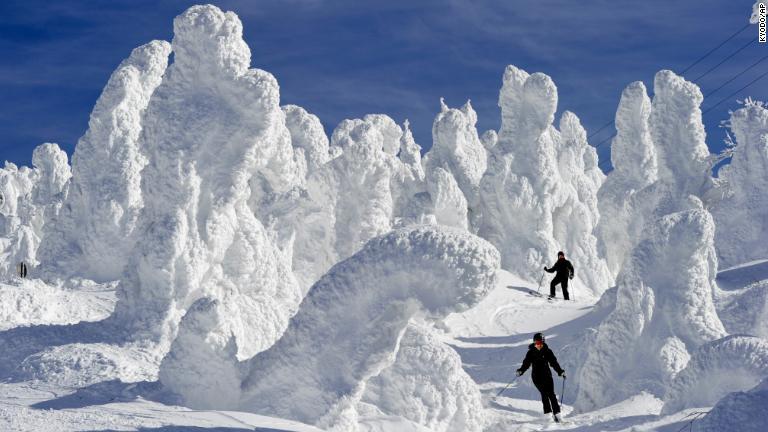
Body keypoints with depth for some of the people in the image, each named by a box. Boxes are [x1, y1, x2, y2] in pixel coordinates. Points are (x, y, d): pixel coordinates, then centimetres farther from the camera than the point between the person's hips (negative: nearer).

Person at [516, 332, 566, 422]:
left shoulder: (547, 351, 3)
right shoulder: (531, 353, 2)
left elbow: (554, 363, 2)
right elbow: (526, 363, -1)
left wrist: (560, 371, -10)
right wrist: (521, 371, -19)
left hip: (547, 375, 0)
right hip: (537, 377, 0)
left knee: (551, 394, -9)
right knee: (544, 393, -11)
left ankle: (556, 413, -8)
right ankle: (548, 413, -10)